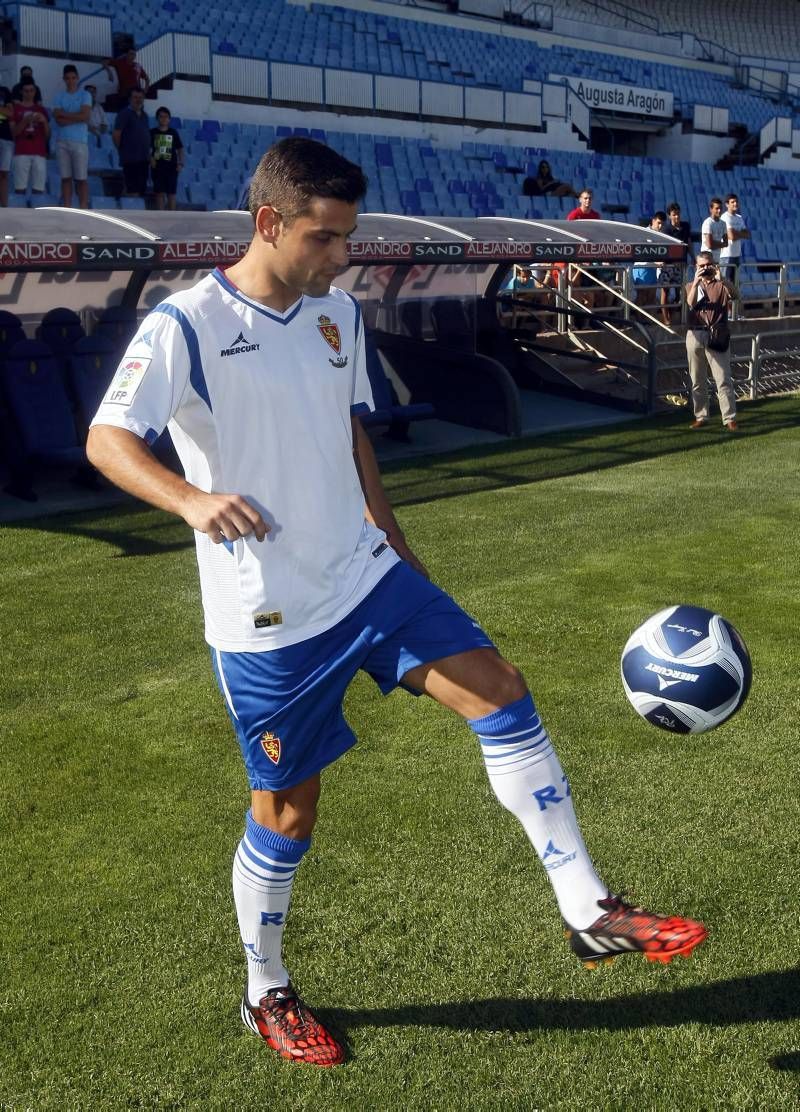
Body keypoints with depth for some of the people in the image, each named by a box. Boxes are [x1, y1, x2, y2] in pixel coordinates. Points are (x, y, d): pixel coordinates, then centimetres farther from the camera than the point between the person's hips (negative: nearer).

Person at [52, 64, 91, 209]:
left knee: (81, 178, -6)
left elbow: (85, 116, -8)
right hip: (62, 142, 3)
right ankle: (67, 211, 4)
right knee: (66, 177, 3)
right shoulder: (59, 97, 12)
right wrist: (76, 117, -6)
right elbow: (58, 120, 0)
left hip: (80, 141, -3)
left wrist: (65, 114, -1)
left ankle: (83, 210, -5)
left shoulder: (85, 95, 6)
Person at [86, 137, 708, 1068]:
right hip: (268, 617, -5)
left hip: (364, 573, 6)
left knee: (501, 694, -8)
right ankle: (266, 997, 31)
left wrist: (392, 537, 20)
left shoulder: (338, 312, 6)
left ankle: (588, 912, 2)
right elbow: (106, 439, -19)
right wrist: (192, 499, -38)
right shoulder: (186, 326, -14)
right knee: (287, 808, 6)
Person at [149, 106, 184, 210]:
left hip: (171, 167, 0)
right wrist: (150, 158, -11)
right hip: (157, 167, 0)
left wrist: (180, 163, -2)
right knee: (159, 193, 0)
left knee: (171, 193, 1)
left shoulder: (173, 132, 5)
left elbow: (180, 149, 7)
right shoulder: (152, 132, 3)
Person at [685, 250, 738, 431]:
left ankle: (730, 418, -6)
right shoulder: (691, 285, 13)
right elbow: (691, 303, -8)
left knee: (723, 380, -6)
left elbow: (733, 294, -14)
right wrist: (696, 281, -19)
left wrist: (720, 278, -23)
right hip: (695, 335, 2)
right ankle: (700, 416, 16)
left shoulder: (721, 284, 8)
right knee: (697, 381, 7)